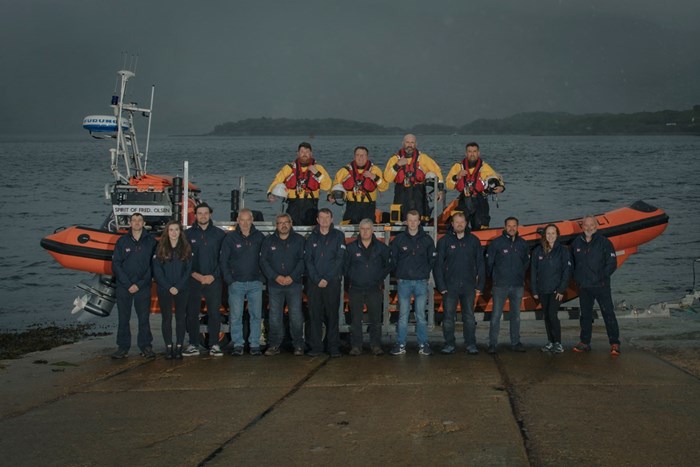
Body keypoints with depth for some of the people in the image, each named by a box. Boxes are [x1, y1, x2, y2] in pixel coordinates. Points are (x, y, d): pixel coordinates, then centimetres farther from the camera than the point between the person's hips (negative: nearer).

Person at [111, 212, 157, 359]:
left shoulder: (151, 241, 3)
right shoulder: (122, 241, 4)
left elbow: (153, 265, 0)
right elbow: (116, 264, 1)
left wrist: (139, 284, -9)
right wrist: (128, 284, -9)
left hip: (143, 286, -1)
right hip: (124, 286, 1)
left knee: (144, 318, 1)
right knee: (123, 318, 3)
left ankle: (146, 346, 9)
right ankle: (123, 347, 9)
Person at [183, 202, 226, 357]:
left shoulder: (219, 234, 5)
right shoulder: (188, 234, 6)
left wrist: (213, 276, -7)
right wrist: (195, 274, -8)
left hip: (213, 279, -1)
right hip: (193, 279, 1)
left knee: (214, 313, -2)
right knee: (192, 313, 2)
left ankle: (214, 345, 4)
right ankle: (193, 345, 9)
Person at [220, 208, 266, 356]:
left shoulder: (259, 237, 4)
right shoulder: (230, 237, 1)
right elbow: (223, 260, 4)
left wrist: (262, 276, 1)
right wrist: (229, 280, -4)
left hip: (255, 283, 1)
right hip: (236, 282, -1)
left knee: (256, 315, 2)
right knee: (235, 315, -2)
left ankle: (255, 344, 9)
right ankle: (238, 344, 5)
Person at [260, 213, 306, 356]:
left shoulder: (299, 240, 5)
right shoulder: (268, 241, 8)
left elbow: (302, 260, -2)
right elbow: (263, 261, 3)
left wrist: (292, 277, -13)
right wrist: (276, 277, -10)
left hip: (294, 283, -1)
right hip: (274, 284, 1)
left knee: (296, 316, -3)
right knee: (274, 317, 3)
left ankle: (298, 345, 6)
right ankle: (274, 345, 11)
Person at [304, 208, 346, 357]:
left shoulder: (338, 236, 5)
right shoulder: (312, 237, 11)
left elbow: (339, 259, -3)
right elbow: (307, 260, 4)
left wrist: (327, 278, -11)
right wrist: (317, 279, -10)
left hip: (332, 282, -2)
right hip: (314, 282, 2)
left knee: (332, 315, 0)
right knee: (314, 315, 1)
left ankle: (333, 347, 3)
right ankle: (315, 346, 5)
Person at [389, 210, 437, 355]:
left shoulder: (427, 239, 5)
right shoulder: (398, 239, 3)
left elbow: (432, 259, 11)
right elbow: (393, 259, 9)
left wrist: (425, 273, 5)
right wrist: (399, 273, 5)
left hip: (421, 282, 0)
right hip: (404, 282, 0)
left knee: (421, 315, 2)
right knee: (403, 315, 1)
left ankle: (423, 344, 8)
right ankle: (401, 345, 5)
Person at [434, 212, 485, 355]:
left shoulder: (473, 240, 7)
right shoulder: (444, 241, 1)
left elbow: (480, 264, 8)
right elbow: (438, 264, 0)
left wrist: (480, 285, 2)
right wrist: (441, 286, -7)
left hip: (469, 285, 1)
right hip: (450, 286, -1)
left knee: (469, 316, 4)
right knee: (448, 316, 0)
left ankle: (471, 344, 10)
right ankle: (449, 344, 8)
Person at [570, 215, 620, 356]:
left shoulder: (604, 242, -4)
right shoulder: (576, 243, 8)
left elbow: (612, 263, -6)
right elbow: (571, 262, 17)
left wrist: (601, 276, -10)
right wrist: (577, 277, 7)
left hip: (601, 286, -4)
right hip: (583, 287, 4)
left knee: (608, 314, -6)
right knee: (585, 315, 12)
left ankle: (614, 343, -3)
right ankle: (585, 342, 20)